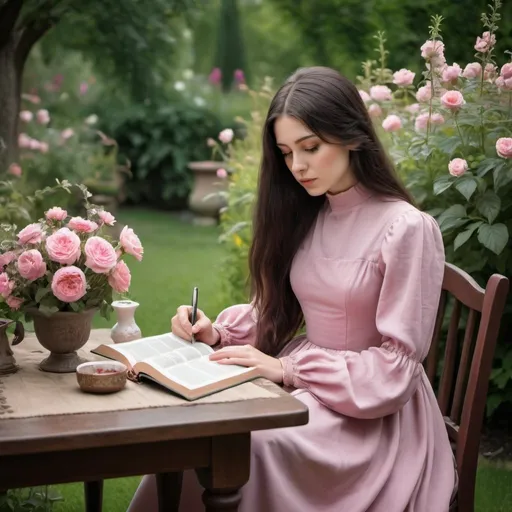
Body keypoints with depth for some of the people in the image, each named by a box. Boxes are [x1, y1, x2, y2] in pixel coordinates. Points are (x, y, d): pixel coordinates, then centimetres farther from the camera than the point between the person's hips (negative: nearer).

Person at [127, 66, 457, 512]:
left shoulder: (407, 230, -15)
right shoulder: (302, 217, 6)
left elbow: (396, 367, -15)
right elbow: (273, 308, 16)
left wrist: (287, 367, -19)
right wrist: (219, 332, -4)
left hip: (373, 416, -6)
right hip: (307, 389, 6)